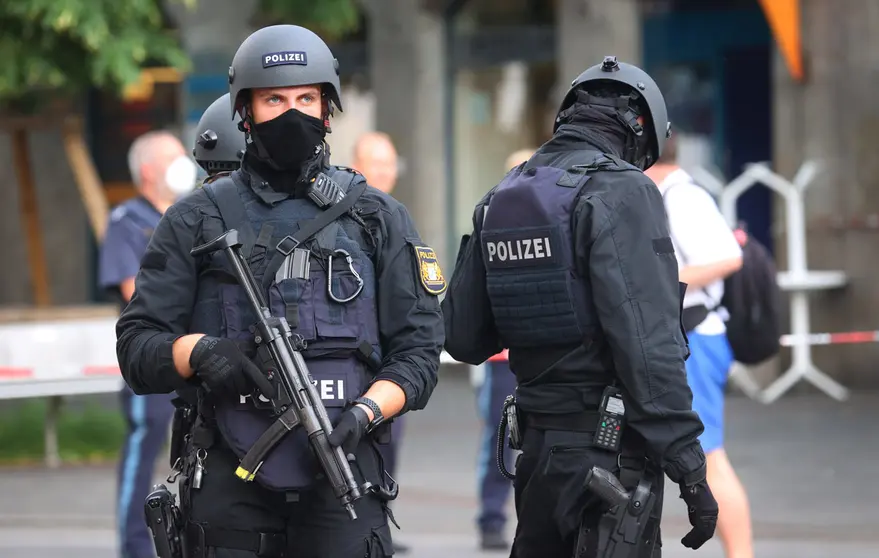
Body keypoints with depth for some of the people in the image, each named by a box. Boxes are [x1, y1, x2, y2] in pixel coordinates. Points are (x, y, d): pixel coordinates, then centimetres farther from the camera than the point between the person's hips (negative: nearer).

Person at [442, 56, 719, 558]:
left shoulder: (500, 199, 11)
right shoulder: (622, 191, -12)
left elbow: (462, 338, 15)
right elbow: (648, 342, -19)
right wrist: (689, 468, -18)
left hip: (537, 444, 8)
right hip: (611, 450, -7)